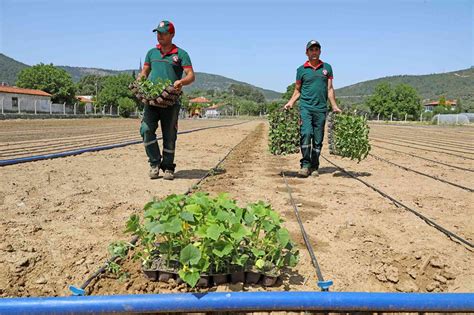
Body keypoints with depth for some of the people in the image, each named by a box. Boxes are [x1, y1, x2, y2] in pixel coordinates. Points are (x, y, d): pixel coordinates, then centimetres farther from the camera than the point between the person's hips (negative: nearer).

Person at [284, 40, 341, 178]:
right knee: (306, 134, -18)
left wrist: (334, 106, 4)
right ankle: (305, 165, -12)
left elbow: (330, 89, 12)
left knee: (318, 140, 4)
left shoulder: (327, 67, 13)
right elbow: (297, 90, 13)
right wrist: (290, 103, -3)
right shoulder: (301, 69, 8)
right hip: (305, 107, -2)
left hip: (321, 108, 2)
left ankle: (314, 167, 12)